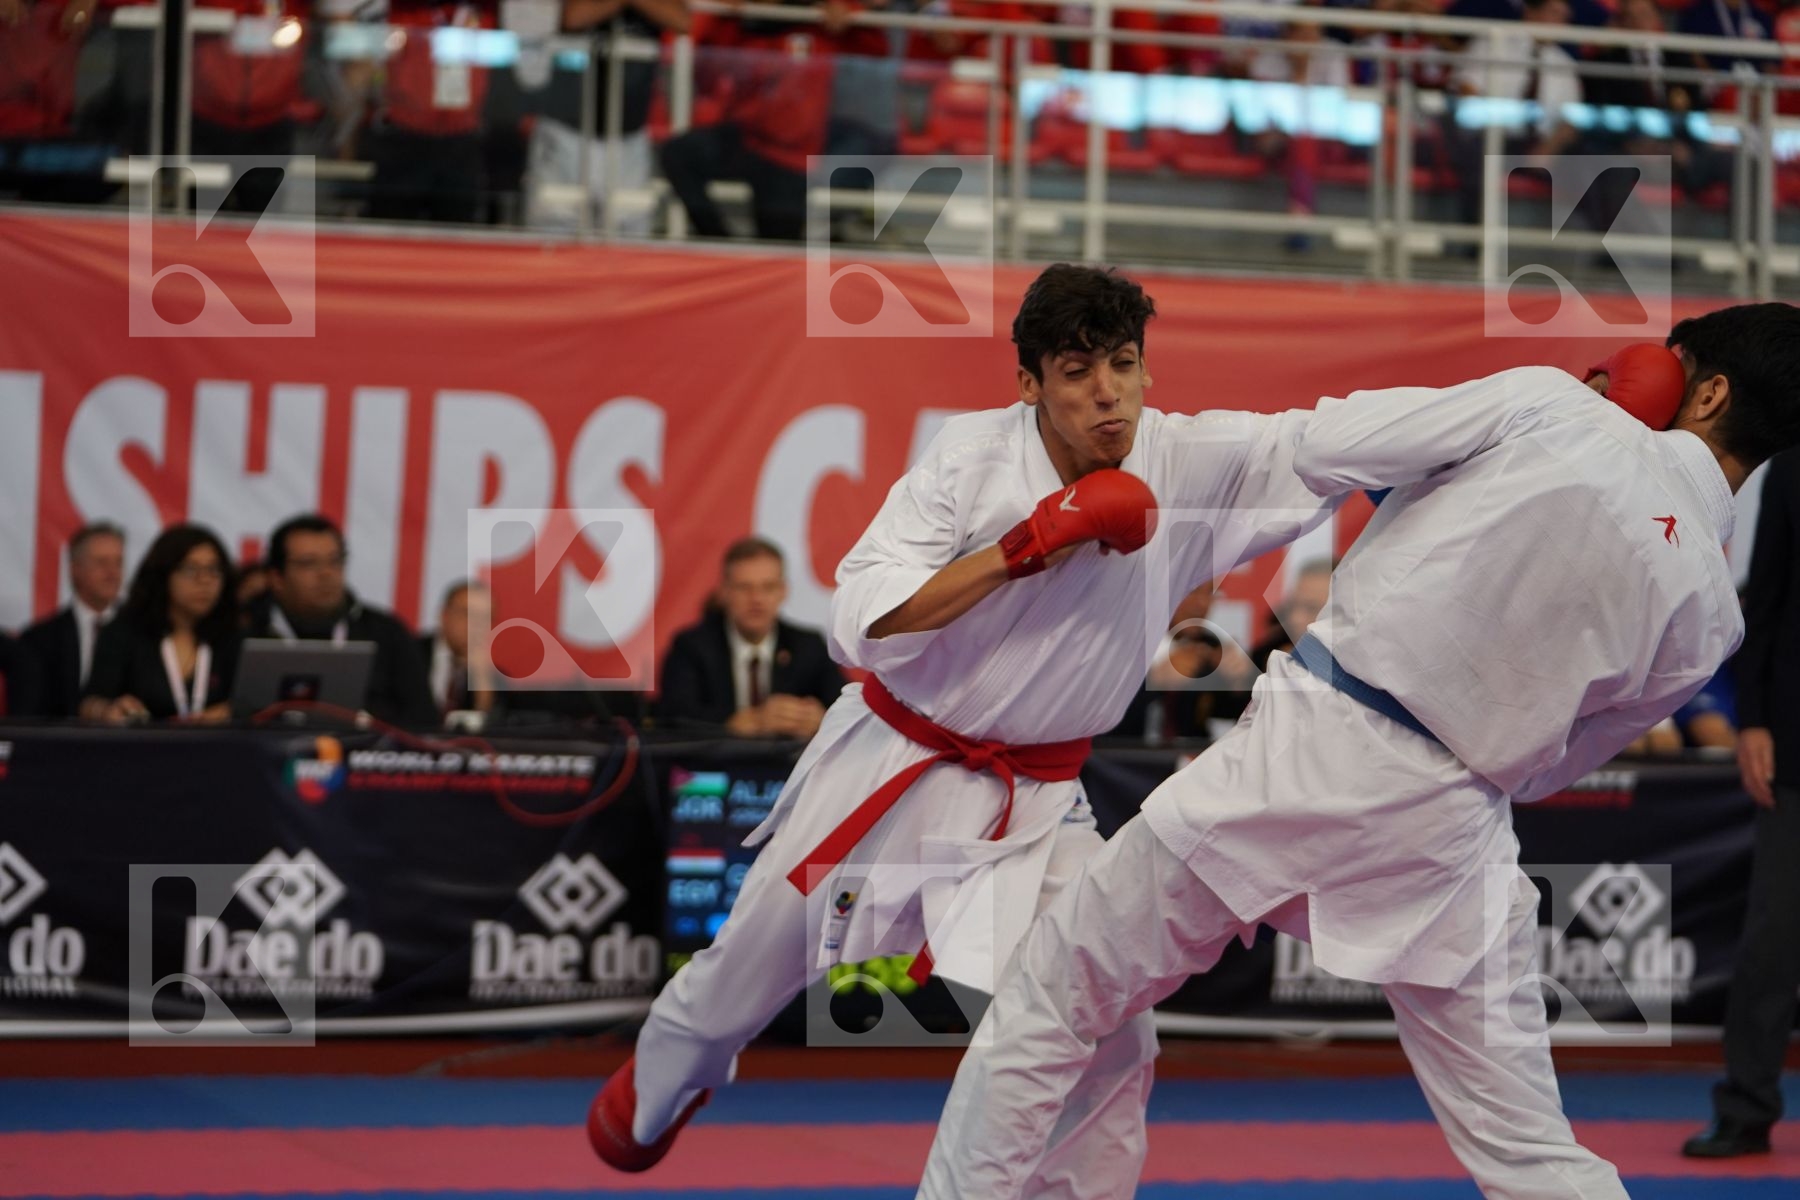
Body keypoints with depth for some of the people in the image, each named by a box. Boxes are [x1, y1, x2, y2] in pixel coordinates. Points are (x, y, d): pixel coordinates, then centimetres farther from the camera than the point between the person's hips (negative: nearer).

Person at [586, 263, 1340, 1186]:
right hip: (891, 761, -1)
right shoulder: (973, 455, -18)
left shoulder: (1192, 464, -14)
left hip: (1033, 804, 1)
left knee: (1111, 1033, -12)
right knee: (749, 969, 17)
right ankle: (655, 1087, 48)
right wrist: (1033, 542, -29)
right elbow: (861, 626, -23)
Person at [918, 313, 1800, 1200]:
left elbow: (1324, 450, -3)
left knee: (1052, 1004, 14)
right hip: (1446, 837, 3)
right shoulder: (1707, 617, 6)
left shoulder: (1552, 406, -5)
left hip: (1304, 758, -3)